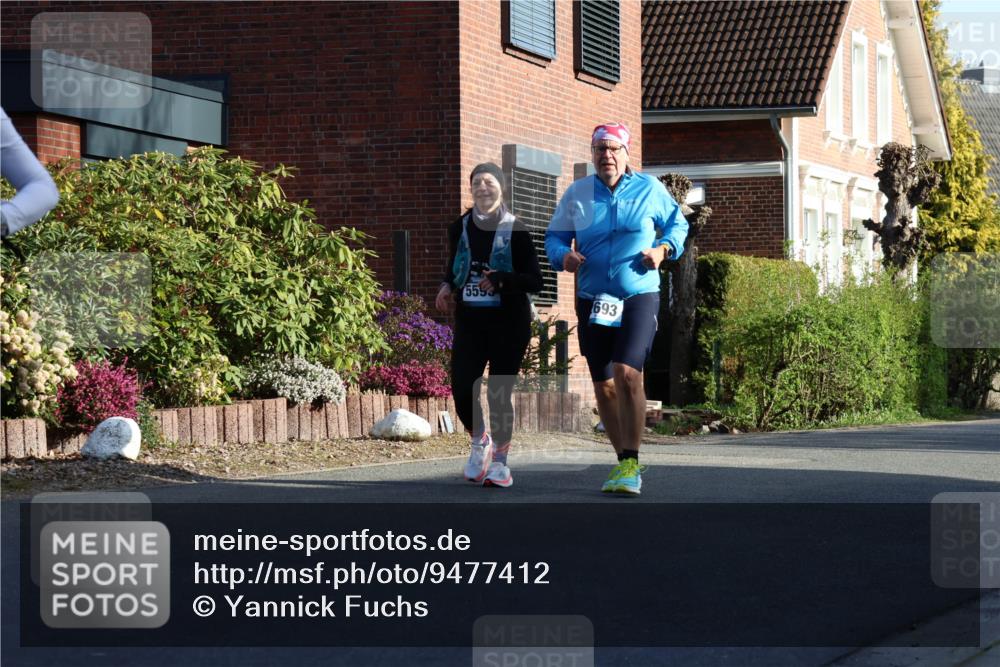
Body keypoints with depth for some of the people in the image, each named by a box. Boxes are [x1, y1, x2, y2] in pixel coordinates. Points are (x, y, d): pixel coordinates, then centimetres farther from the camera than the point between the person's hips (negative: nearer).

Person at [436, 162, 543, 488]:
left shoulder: (515, 230, -5)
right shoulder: (460, 228, 7)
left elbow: (534, 280, -7)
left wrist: (502, 279, -23)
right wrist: (446, 288, 0)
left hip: (508, 321, -3)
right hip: (469, 320, 3)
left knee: (499, 393, -3)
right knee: (462, 389, -6)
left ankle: (499, 462, 10)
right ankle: (479, 440, 22)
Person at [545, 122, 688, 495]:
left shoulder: (649, 189, 4)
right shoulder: (576, 194, 8)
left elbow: (677, 224, 16)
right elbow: (554, 236, 14)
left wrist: (663, 249, -4)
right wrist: (563, 256, -9)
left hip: (639, 297, -3)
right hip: (592, 300, 3)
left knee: (627, 374, -21)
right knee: (603, 385, 6)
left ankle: (630, 465, -16)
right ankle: (625, 461, 22)